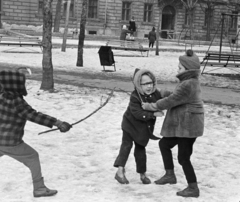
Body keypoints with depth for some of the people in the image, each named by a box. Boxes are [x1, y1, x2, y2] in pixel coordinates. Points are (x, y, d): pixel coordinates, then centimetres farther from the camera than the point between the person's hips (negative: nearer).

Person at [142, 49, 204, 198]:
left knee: (183, 157, -3)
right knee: (164, 144, 20)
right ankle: (170, 175, 29)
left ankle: (193, 188, 8)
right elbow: (174, 98, 16)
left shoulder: (188, 85, -23)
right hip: (183, 124, 11)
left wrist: (150, 106, -10)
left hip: (188, 125, -11)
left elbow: (170, 101, -20)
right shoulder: (191, 82, 11)